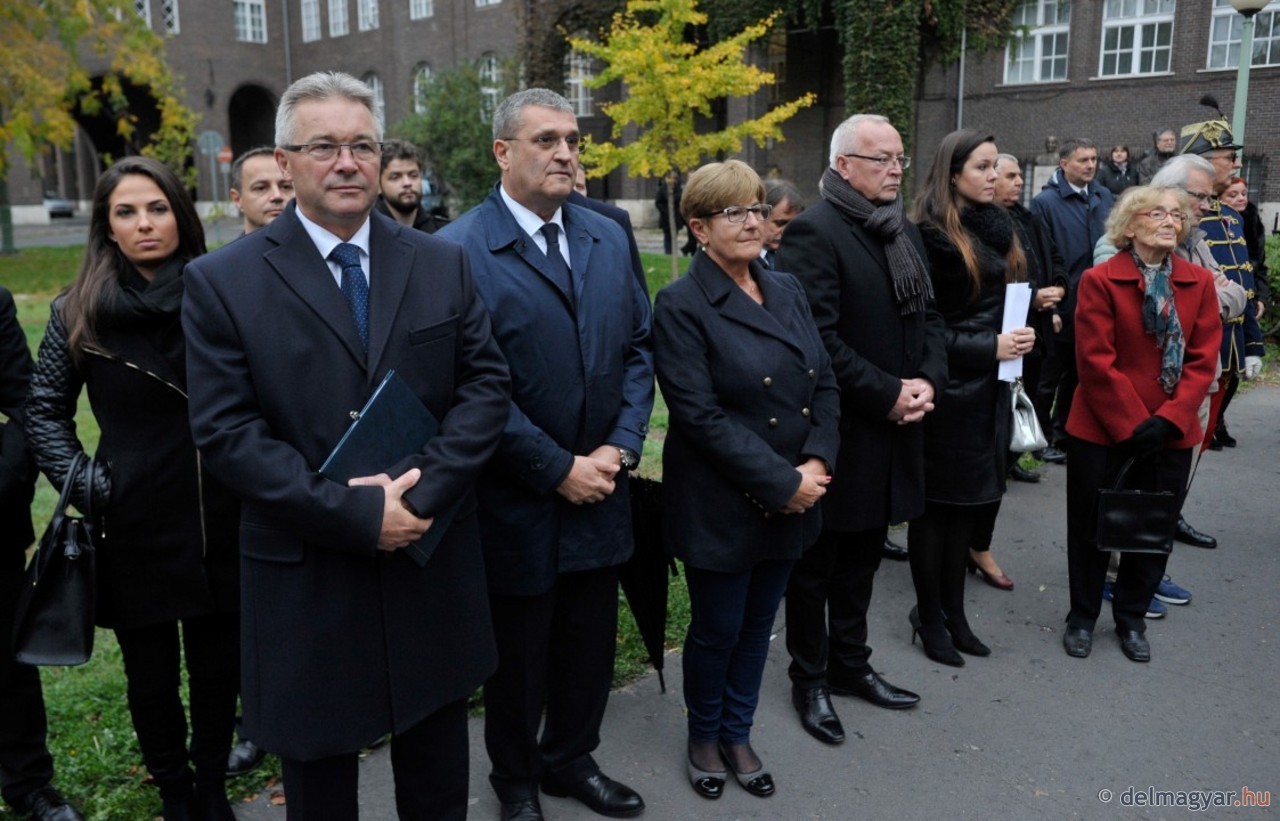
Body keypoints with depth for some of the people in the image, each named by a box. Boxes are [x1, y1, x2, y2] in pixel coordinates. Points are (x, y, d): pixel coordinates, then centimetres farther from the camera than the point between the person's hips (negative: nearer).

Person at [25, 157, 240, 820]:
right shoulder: (79, 311, -2)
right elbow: (44, 410, 6)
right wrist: (83, 486, -5)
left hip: (220, 519, 1)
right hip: (135, 524, 0)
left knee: (218, 666, 13)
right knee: (152, 675, 13)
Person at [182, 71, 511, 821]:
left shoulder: (442, 264, 3)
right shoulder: (224, 281, -7)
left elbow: (486, 384, -2)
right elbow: (226, 432, -12)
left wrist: (425, 492, -16)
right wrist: (354, 513, -19)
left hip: (434, 564, 2)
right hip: (308, 575, -2)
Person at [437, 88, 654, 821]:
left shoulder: (609, 238, 6)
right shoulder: (461, 249, -13)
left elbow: (639, 348, 7)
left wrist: (622, 446, -6)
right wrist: (558, 469, -15)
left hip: (600, 489, 5)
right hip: (518, 500, -5)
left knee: (591, 644, 18)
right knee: (519, 654, 15)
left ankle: (571, 759, 42)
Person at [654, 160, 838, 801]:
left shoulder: (787, 291, 6)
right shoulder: (681, 305, -13)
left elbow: (825, 384, 6)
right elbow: (701, 415, -19)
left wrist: (816, 464, -10)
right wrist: (782, 483, -19)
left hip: (792, 501, 6)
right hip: (721, 506, -5)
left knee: (757, 625, 18)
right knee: (717, 630, 11)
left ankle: (738, 734, 39)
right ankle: (704, 737, 36)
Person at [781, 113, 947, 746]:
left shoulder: (904, 232, 13)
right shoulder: (814, 233, -15)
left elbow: (928, 316, 14)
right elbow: (817, 337, -22)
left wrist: (927, 380, -4)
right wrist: (888, 394, -18)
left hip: (893, 427, 8)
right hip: (835, 431, -8)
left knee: (863, 556, 19)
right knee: (818, 562, 8)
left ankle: (850, 663, 35)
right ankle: (809, 678, 23)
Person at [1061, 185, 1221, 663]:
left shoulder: (1200, 283, 2)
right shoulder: (1100, 280, -9)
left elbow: (1203, 360, -2)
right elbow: (1097, 362, -13)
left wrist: (1168, 420, -14)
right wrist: (1133, 425, -16)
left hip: (1172, 434, 3)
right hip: (1102, 430, -3)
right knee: (1091, 526, 10)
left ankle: (1131, 618, 33)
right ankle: (1082, 616, 28)